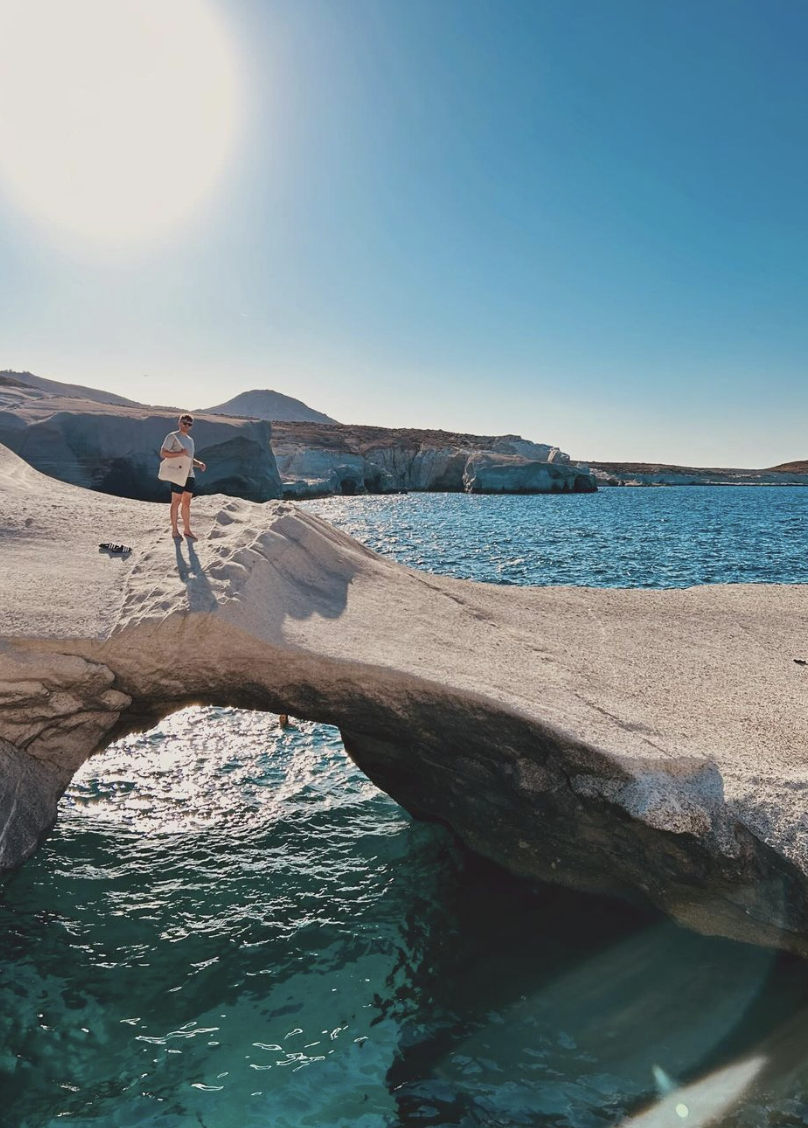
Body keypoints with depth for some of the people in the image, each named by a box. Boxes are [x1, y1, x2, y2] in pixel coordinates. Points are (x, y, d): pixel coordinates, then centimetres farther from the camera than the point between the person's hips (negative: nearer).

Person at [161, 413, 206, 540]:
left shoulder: (190, 440, 19)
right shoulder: (172, 436, -4)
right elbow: (163, 454, -10)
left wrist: (199, 464, 5)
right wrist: (179, 453, -21)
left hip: (190, 475, 7)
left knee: (187, 502, 11)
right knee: (176, 501, -1)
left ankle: (187, 529, 18)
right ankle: (174, 530, 7)